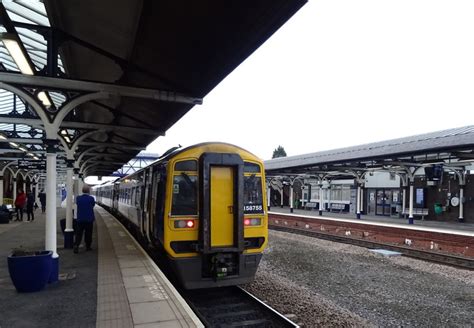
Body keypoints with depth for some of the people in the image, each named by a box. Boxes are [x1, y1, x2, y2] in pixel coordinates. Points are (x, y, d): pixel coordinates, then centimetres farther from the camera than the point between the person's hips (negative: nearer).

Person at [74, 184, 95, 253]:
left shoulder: (78, 198, -5)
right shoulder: (91, 198, -13)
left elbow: (77, 203, 11)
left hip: (80, 219, 2)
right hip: (89, 219, -2)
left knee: (78, 233, 6)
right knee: (88, 234, 11)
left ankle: (76, 245, -9)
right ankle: (88, 246, 19)